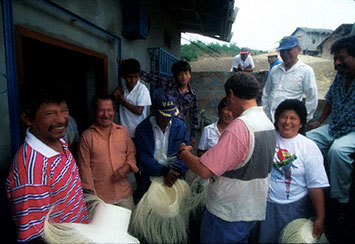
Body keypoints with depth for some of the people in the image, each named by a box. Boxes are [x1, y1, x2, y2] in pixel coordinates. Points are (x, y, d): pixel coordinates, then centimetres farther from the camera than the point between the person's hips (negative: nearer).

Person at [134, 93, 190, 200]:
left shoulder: (180, 126, -2)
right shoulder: (142, 129, -7)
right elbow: (143, 157, -10)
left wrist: (177, 171, -17)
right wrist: (164, 171, -21)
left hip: (174, 175, 1)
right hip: (150, 177, -1)